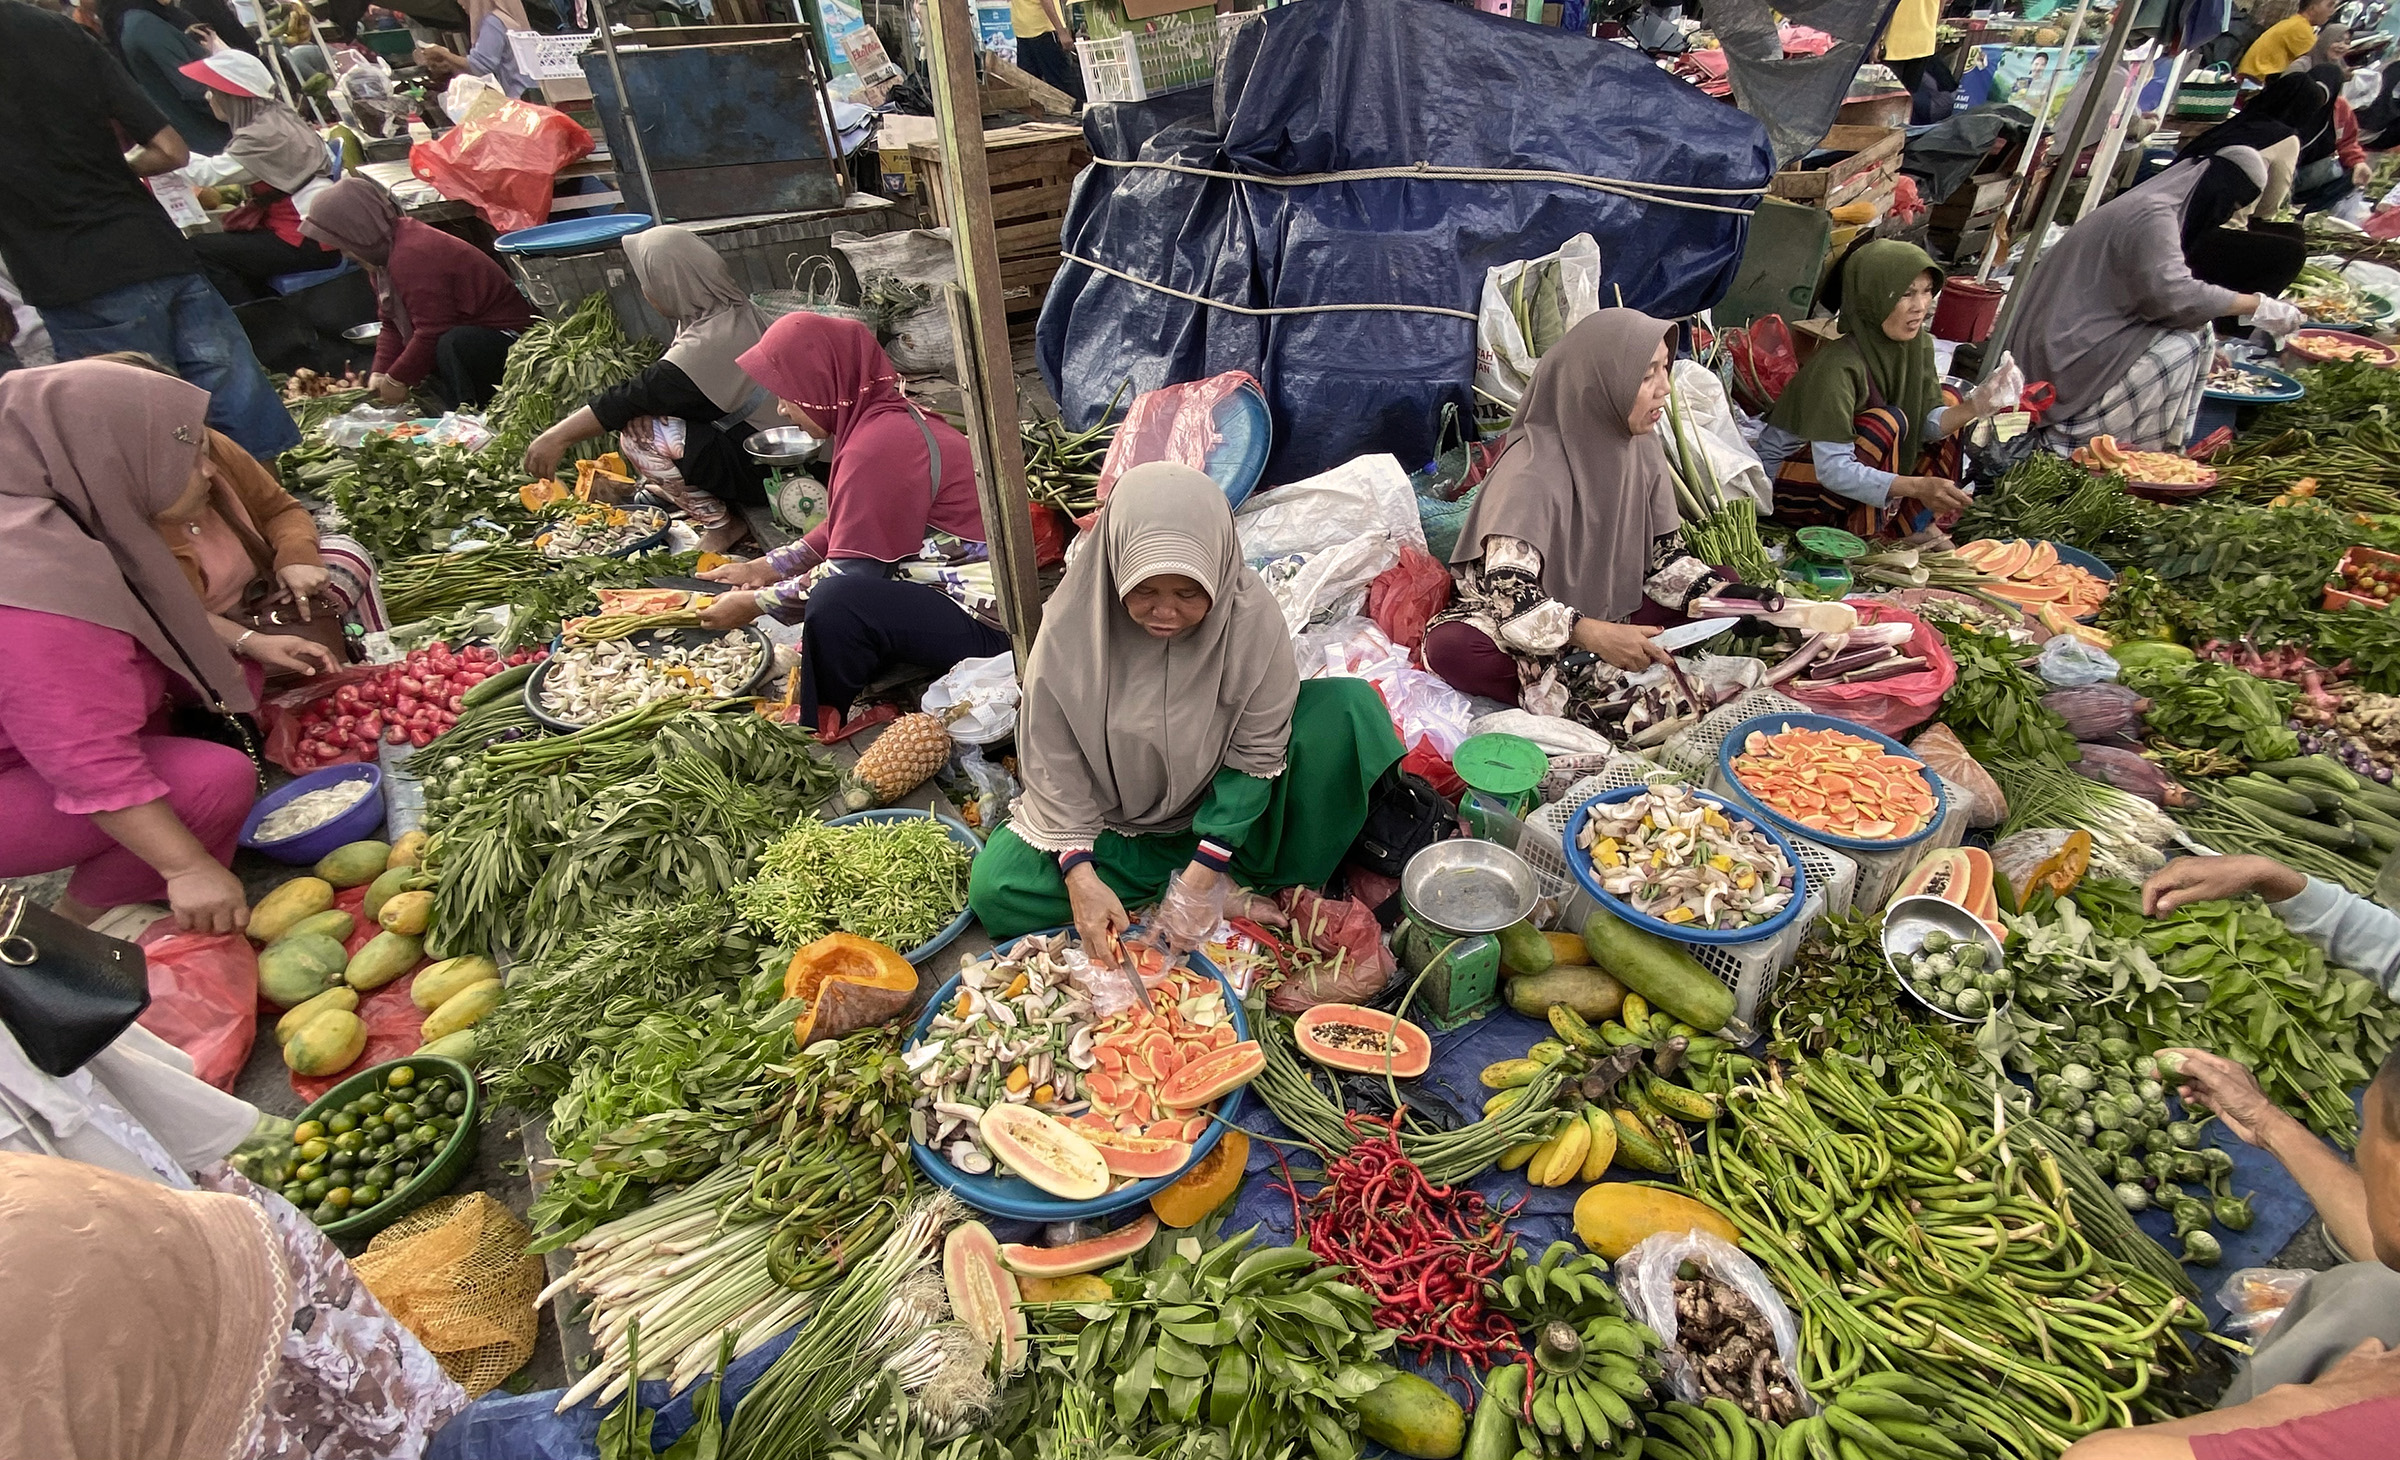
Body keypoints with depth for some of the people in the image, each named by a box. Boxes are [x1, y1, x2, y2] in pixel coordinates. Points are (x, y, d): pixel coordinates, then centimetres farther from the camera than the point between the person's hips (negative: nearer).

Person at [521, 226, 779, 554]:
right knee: (640, 413, 11)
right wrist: (645, 404, -10)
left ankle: (721, 525, -5)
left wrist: (557, 437, -14)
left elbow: (635, 396, -21)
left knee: (639, 436, -19)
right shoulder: (731, 306, 3)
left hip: (759, 465, -10)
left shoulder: (709, 342, -26)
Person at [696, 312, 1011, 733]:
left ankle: (820, 732, -4)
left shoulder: (879, 444, -22)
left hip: (983, 621, -11)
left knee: (836, 605, -30)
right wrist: (764, 567, 16)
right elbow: (844, 530, 19)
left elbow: (851, 574, -19)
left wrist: (756, 603, -7)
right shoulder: (885, 419, 8)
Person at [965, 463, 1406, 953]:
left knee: (1347, 706, -23)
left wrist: (1203, 874, -22)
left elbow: (1256, 753, -17)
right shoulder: (1073, 623, -22)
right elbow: (1053, 760, -14)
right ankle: (1227, 888, -15)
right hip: (1115, 822, 1)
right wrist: (1079, 877, -24)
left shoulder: (1253, 617, -23)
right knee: (995, 890, -23)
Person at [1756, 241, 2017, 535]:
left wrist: (1976, 407, -22)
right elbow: (1833, 470, -33)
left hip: (1850, 460, 9)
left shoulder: (1918, 345, -3)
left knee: (1947, 401, 3)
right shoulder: (1838, 366, -28)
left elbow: (1928, 425, -2)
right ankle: (1867, 533, -13)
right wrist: (1916, 486, -39)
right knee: (1888, 421, -26)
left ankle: (1910, 524, 0)